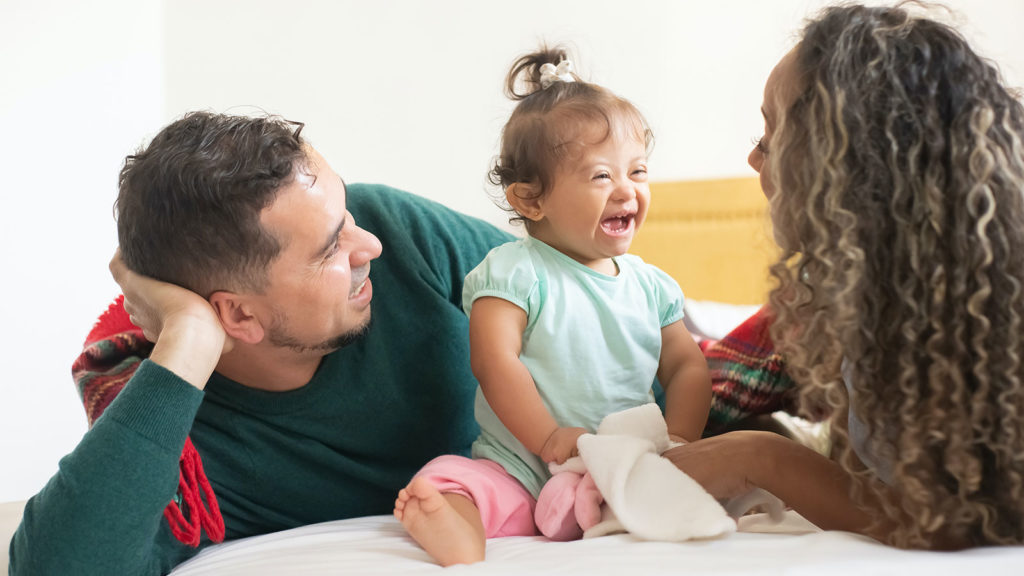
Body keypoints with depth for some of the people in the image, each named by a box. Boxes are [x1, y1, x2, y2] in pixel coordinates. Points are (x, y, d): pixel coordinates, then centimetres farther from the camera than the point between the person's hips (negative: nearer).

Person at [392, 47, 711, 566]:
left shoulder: (651, 285, 13)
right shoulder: (512, 271, -4)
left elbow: (688, 368, 12)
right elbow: (495, 362, -13)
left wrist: (677, 438, -8)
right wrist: (549, 438, -24)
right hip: (519, 477, -3)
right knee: (444, 480, -29)